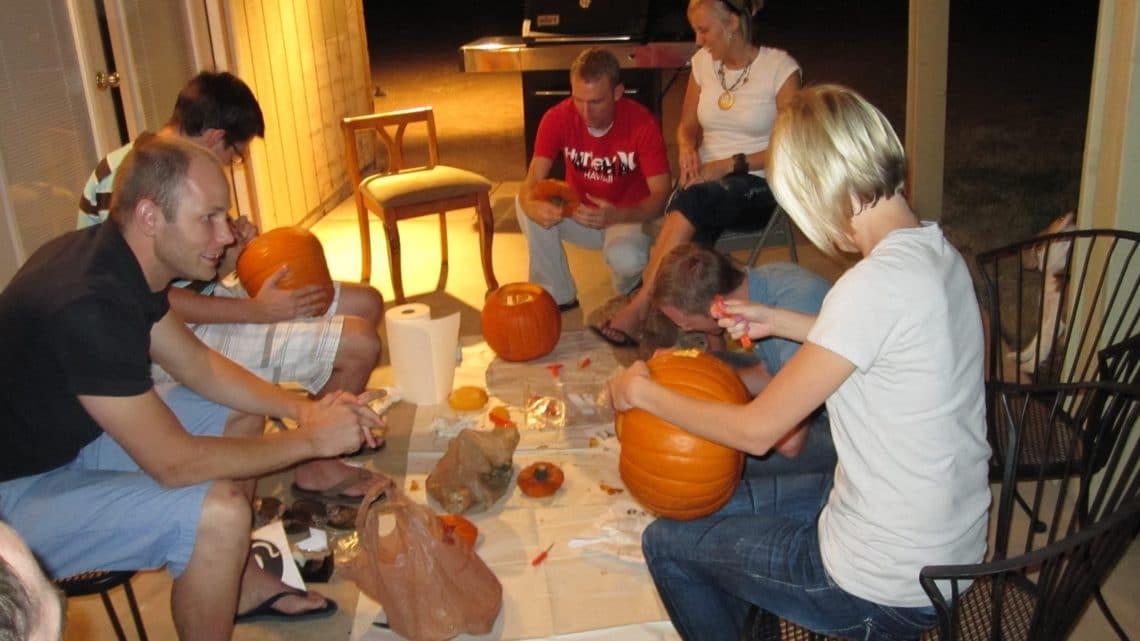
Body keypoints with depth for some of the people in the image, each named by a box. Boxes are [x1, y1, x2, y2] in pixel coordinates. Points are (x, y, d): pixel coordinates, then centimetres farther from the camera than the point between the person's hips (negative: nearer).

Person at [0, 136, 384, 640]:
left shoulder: (123, 259, -4)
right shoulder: (87, 305, -33)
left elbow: (197, 364, 7)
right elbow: (173, 463, -31)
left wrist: (300, 408, -6)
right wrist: (311, 440, -21)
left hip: (70, 433, 10)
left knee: (240, 413, 10)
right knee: (219, 510, -28)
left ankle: (239, 581, 20)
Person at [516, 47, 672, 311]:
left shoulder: (642, 124, -23)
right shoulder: (557, 118, -16)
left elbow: (660, 195, -25)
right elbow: (532, 183, -22)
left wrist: (616, 216, -45)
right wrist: (533, 206, -48)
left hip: (627, 216, -3)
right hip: (577, 211, 3)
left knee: (625, 259, -36)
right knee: (524, 204, -25)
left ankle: (630, 290, 5)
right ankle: (556, 295, -8)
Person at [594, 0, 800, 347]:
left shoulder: (780, 68, -7)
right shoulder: (703, 61, 8)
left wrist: (730, 165, -18)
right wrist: (687, 148, -6)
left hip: (758, 185, -4)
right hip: (706, 177, 4)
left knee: (693, 201, -35)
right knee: (693, 236, -32)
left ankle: (638, 308, -32)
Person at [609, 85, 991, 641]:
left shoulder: (877, 282, -29)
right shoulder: (937, 251, -2)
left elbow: (757, 429, -22)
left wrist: (642, 392, -8)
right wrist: (777, 321, 11)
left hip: (886, 592, -8)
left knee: (664, 543, 10)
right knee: (726, 503, 25)